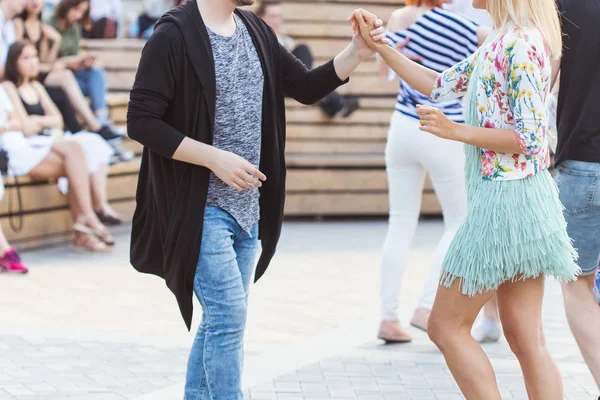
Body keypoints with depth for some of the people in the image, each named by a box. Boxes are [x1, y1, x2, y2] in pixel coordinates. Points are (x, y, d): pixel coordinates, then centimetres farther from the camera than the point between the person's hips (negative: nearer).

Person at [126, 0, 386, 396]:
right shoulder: (174, 36, -14)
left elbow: (307, 88, 11)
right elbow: (141, 121, -16)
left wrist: (356, 53, -5)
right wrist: (215, 159, -20)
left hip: (247, 208, 7)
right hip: (201, 208, -7)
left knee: (223, 318, 13)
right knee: (228, 314, -10)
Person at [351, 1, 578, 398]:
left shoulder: (520, 43, -16)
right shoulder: (501, 41, 13)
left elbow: (531, 138, -19)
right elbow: (439, 85, 19)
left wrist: (454, 130, -16)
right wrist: (377, 44, 15)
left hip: (506, 197, -9)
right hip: (518, 198, 9)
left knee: (446, 326, 1)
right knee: (526, 339, 8)